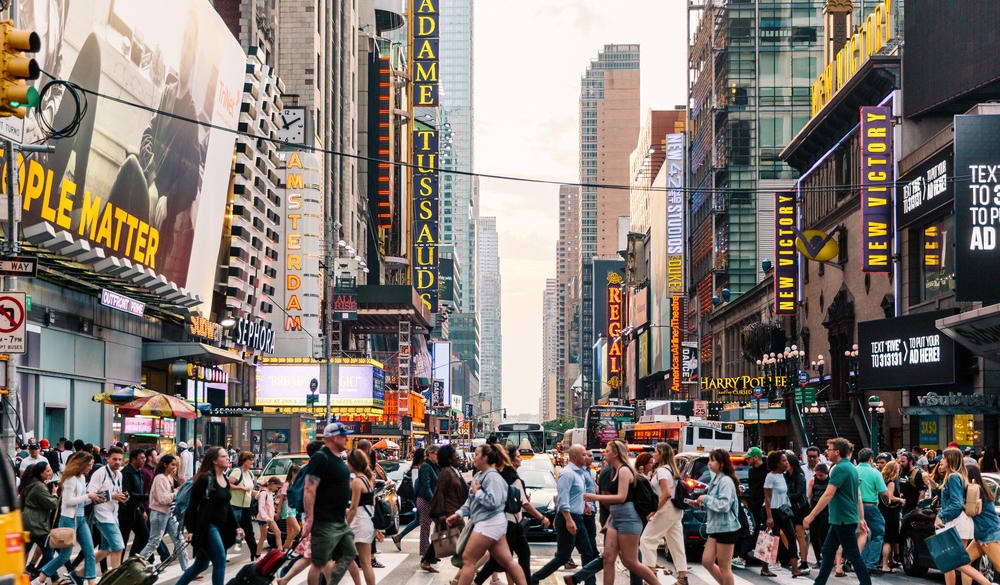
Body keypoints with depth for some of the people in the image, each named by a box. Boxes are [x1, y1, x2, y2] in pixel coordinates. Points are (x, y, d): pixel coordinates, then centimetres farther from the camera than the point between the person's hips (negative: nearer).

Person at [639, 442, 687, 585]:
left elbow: (666, 493, -22)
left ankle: (651, 572, -9)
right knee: (676, 544, 9)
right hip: (676, 511, 9)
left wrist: (654, 511, -18)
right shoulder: (672, 470, 16)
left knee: (647, 539, -4)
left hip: (666, 509, -9)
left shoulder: (662, 470, -12)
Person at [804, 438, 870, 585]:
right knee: (828, 551, 15)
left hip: (844, 521, -10)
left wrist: (811, 516, -20)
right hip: (839, 520, 10)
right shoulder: (852, 468, 13)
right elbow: (858, 497, 17)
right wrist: (861, 519, 21)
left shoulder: (840, 468, -18)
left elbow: (828, 495, -22)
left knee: (853, 555, -3)